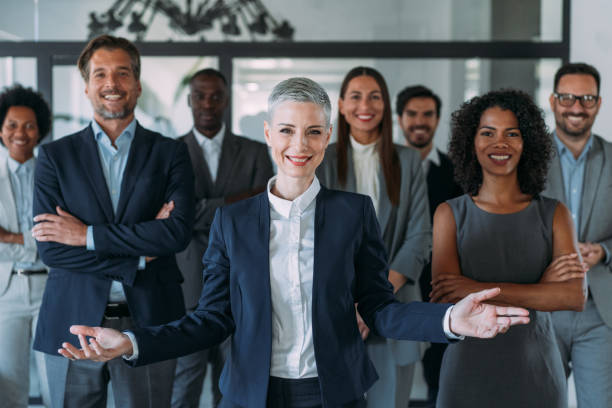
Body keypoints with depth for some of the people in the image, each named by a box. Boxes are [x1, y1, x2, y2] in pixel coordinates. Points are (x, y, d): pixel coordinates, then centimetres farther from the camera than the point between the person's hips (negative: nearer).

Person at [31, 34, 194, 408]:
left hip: (149, 323, 0)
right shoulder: (55, 156, 5)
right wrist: (139, 255, -11)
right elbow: (51, 248, -5)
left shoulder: (170, 154, 4)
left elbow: (179, 232, -12)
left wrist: (87, 235, -12)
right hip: (74, 323, 1)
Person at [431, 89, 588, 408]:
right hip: (468, 373, -1)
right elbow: (447, 304, -13)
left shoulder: (554, 214, 1)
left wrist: (481, 289, -18)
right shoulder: (450, 214, -2)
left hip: (535, 373, 1)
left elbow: (576, 296, -13)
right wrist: (541, 288, -15)